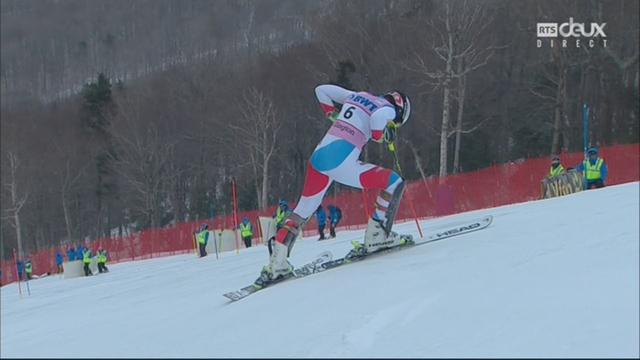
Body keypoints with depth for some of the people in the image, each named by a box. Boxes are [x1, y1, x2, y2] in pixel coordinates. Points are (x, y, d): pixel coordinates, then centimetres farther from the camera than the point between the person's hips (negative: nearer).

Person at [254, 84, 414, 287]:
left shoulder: (357, 97, 26)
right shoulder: (388, 109, 7)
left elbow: (322, 90, 30)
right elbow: (378, 119, -18)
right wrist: (385, 136, 1)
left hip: (318, 157, 7)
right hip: (341, 162, -7)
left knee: (303, 211, 19)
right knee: (394, 183, 5)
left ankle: (276, 263, 13)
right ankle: (376, 236, -1)